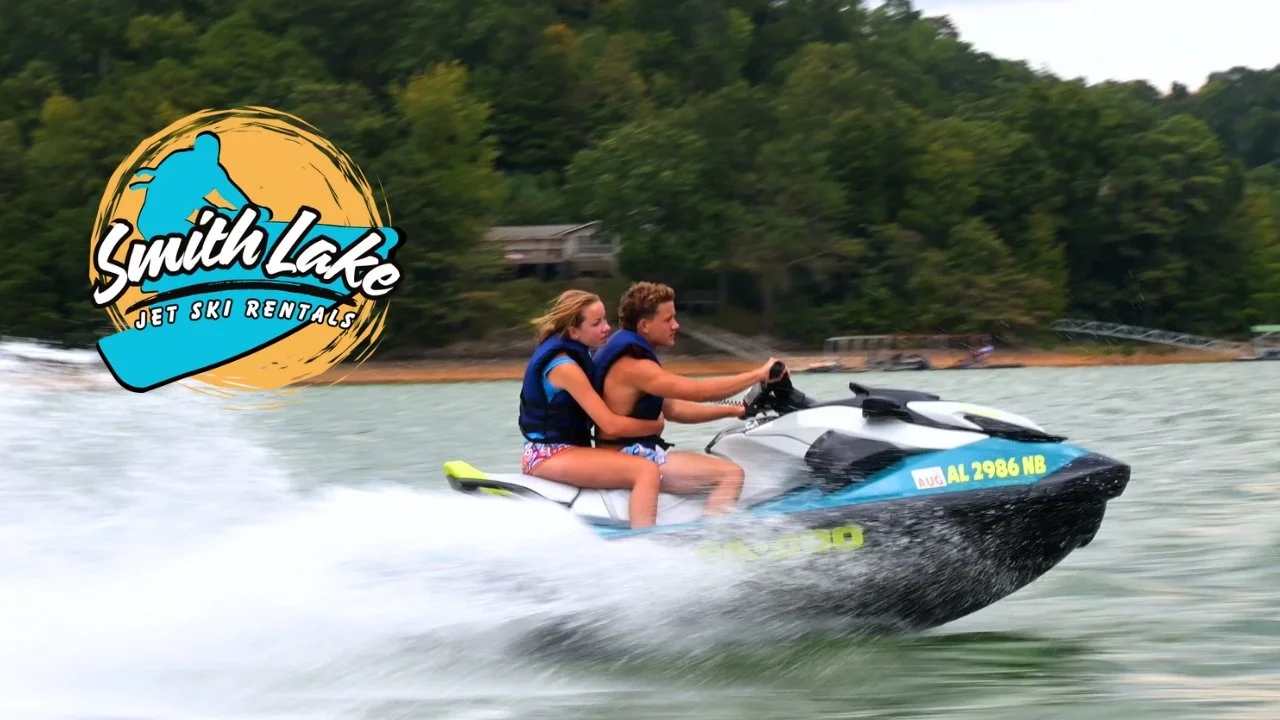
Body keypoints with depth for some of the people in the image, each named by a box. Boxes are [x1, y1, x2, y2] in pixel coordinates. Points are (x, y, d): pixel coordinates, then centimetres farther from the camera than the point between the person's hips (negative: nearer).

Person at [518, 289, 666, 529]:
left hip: (562, 448, 10)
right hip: (549, 455, -10)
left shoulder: (576, 353, 10)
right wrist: (656, 425, -8)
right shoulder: (564, 366, -19)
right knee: (648, 471, -24)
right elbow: (610, 425, -22)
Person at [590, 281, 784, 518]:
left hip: (635, 454, 11)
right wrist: (760, 374, -15)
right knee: (731, 474, -17)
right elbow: (700, 391, -23)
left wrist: (733, 410, 12)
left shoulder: (630, 354, 13)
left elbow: (672, 409, 16)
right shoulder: (633, 367, -20)